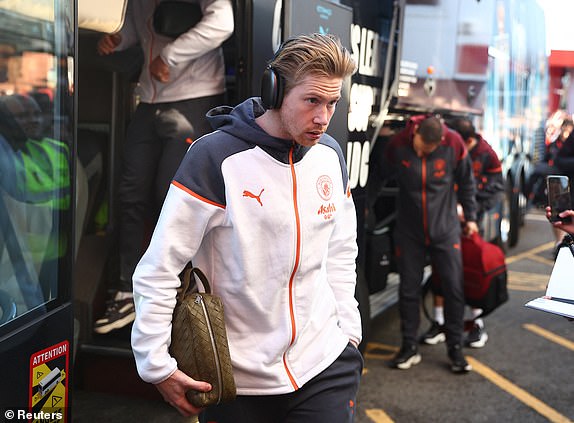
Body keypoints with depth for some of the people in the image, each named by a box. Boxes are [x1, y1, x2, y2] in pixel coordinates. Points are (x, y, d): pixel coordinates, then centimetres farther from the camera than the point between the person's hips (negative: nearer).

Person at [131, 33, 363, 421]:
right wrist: (158, 366, -15)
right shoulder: (216, 157, -16)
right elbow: (159, 268, -15)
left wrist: (348, 328, 10)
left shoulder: (330, 154, 3)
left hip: (325, 363, 4)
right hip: (237, 375, -4)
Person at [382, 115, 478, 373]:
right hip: (409, 232, 0)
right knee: (409, 290, 4)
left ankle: (455, 349, 13)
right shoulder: (397, 145, -13)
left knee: (454, 288, 0)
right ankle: (409, 347, 17)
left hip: (445, 229, 0)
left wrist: (470, 216, 9)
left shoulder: (454, 144, -12)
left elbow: (466, 182, 4)